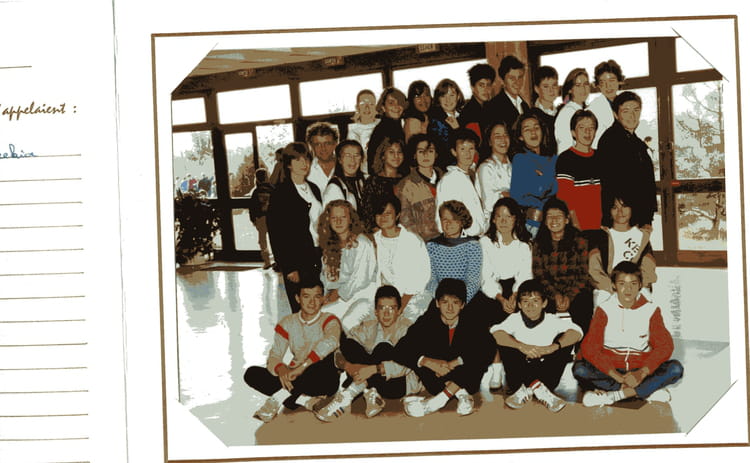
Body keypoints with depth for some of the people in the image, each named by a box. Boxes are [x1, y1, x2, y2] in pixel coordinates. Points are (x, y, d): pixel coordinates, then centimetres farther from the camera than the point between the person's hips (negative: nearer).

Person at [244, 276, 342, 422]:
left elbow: (330, 341, -30)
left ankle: (280, 398, -23)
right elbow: (274, 356, -3)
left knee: (331, 357, -36)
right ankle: (302, 400, -26)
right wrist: (281, 369, -29)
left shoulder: (328, 320, -6)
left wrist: (301, 367, -39)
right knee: (251, 373, -12)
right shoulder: (288, 323, 6)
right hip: (296, 380, 4)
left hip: (322, 382, -3)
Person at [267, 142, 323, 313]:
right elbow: (276, 234, -8)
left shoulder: (314, 189, 15)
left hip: (319, 259, 6)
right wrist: (289, 268, -13)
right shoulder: (280, 193, -6)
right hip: (297, 262, -6)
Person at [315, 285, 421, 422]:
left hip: (400, 382, -4)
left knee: (384, 348, -31)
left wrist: (375, 369, -39)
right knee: (346, 342, -14)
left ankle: (347, 396, -35)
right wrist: (347, 365, -29)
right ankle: (370, 393, -26)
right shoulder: (368, 327, 6)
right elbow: (338, 352, -4)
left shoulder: (407, 328, -8)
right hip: (369, 380, 4)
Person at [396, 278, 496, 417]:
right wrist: (429, 362, -30)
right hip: (437, 381, 1)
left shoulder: (471, 324, -7)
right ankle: (461, 395, -26)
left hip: (466, 382, -1)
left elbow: (489, 349, -24)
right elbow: (400, 351, -12)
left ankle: (440, 399, -32)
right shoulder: (427, 322, -5)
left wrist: (454, 363, -28)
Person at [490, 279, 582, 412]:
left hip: (545, 373, 1)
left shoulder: (552, 320, -8)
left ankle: (527, 390, -25)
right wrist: (522, 346, -40)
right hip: (521, 373, -1)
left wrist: (552, 347, -36)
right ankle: (536, 387, -26)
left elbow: (577, 332, -21)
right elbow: (495, 332, -27)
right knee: (504, 341, -22)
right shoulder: (515, 319, -9)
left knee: (565, 340, -19)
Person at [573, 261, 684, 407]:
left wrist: (642, 373, -21)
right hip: (610, 370, -1)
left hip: (640, 371, 1)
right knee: (580, 370, -29)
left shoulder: (650, 309, 2)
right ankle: (647, 391, -26)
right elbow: (590, 348, -10)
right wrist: (617, 376, -22)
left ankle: (614, 395, -28)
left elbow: (665, 346, -5)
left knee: (676, 368, -24)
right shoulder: (604, 310, -1)